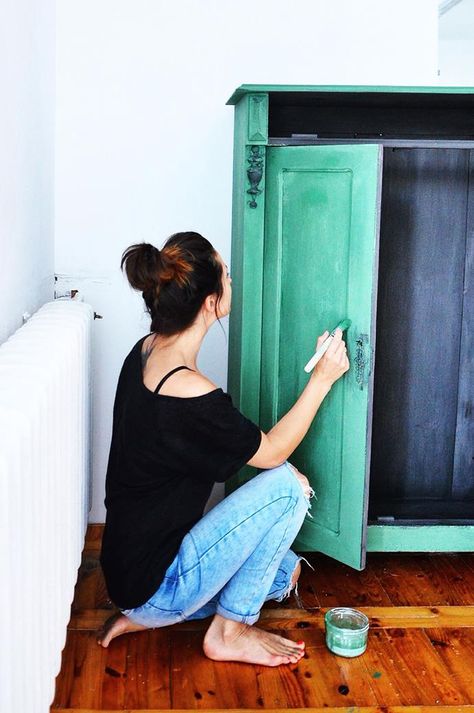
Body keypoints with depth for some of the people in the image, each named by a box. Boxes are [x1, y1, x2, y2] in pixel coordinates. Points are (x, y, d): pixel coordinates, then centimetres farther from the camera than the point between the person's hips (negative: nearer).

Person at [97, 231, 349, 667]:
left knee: (286, 572, 21)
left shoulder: (148, 351, 0)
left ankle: (143, 614, 16)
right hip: (156, 579, -9)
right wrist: (322, 379, -6)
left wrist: (280, 467, 4)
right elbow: (271, 450, -13)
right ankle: (229, 633, 2)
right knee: (288, 487, -12)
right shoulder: (189, 393, -29)